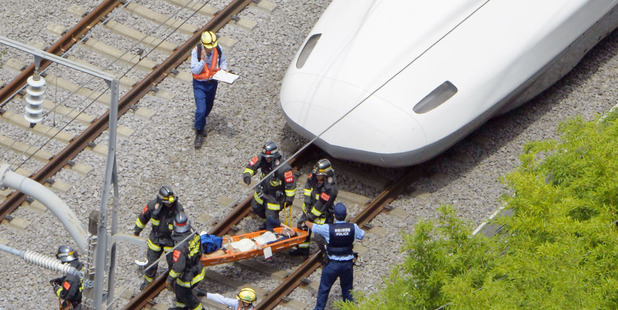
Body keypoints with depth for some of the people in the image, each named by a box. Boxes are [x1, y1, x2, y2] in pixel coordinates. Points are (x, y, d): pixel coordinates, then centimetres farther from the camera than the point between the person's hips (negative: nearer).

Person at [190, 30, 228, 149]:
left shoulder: (218, 49, -14)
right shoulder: (196, 51, -25)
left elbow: (223, 61, 7)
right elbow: (194, 70, -23)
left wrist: (223, 69, -13)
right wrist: (203, 60, -38)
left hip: (212, 82, 4)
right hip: (200, 84, -4)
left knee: (208, 107, 22)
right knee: (201, 110, -10)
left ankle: (201, 124, 50)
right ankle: (199, 133, 11)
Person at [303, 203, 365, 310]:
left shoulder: (328, 228, -19)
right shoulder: (353, 227, -13)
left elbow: (313, 227, -1)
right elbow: (361, 235, 10)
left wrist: (306, 222, 23)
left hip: (332, 264, -2)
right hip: (348, 264, 2)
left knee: (324, 288, 16)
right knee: (347, 289, 22)